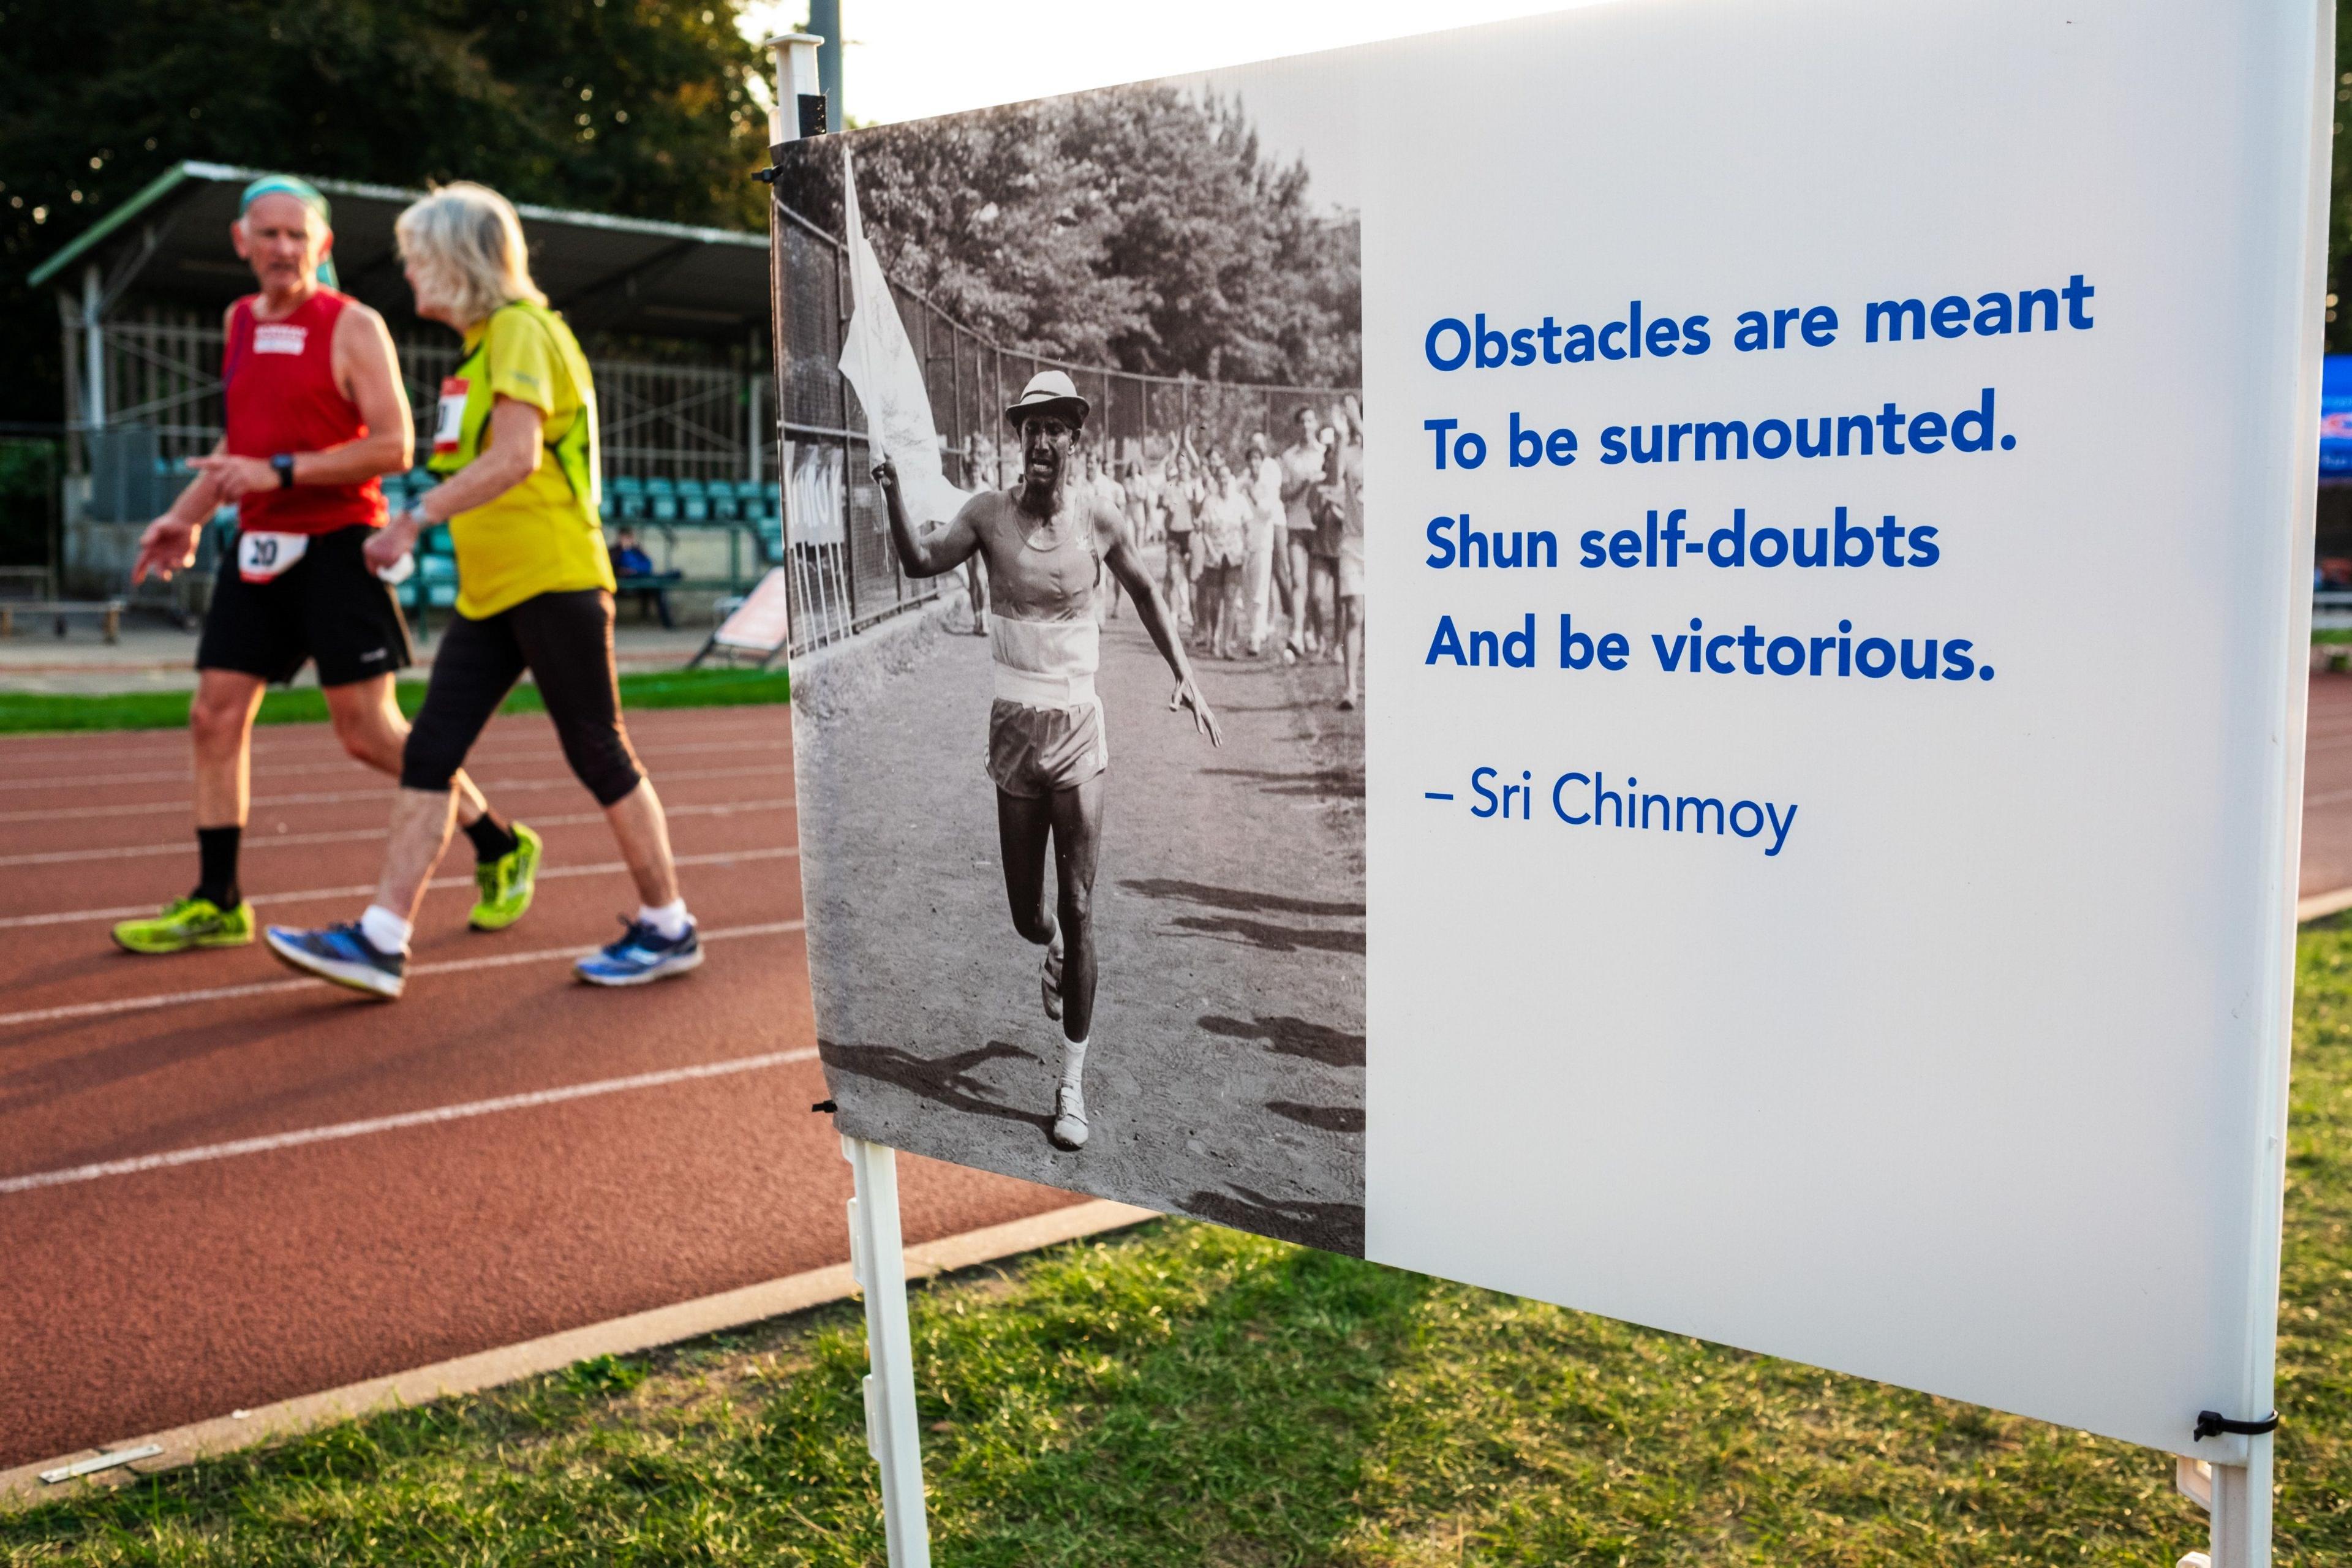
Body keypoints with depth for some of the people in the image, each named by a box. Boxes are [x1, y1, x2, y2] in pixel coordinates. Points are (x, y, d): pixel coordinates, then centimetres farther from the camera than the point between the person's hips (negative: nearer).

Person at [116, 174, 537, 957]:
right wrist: (186, 516, 19)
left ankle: (500, 849, 12)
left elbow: (394, 446, -15)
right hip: (257, 547, 7)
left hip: (337, 545, -7)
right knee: (215, 716, 2)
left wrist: (279, 472, -20)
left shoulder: (353, 327, -7)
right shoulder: (239, 322, 14)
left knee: (368, 731, -6)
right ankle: (215, 904, 11)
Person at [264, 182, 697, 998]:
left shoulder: (520, 327, -11)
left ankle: (668, 928, 13)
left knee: (599, 756, 0)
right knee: (428, 754, 2)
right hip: (490, 593, 9)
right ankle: (380, 940, 3)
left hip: (553, 583, -9)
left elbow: (516, 455, -23)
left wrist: (416, 517, -25)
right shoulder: (486, 341, 18)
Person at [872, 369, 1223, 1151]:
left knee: (1078, 909, -3)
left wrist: (1184, 674, 3)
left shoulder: (1098, 519, -3)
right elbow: (921, 562, -11)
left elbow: (1145, 591, 11)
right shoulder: (989, 512, -2)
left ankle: (1073, 1079, 7)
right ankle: (1054, 952, 47)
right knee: (1029, 917, 8)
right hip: (1013, 729, 1)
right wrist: (892, 493, -26)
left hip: (1077, 729, -1)